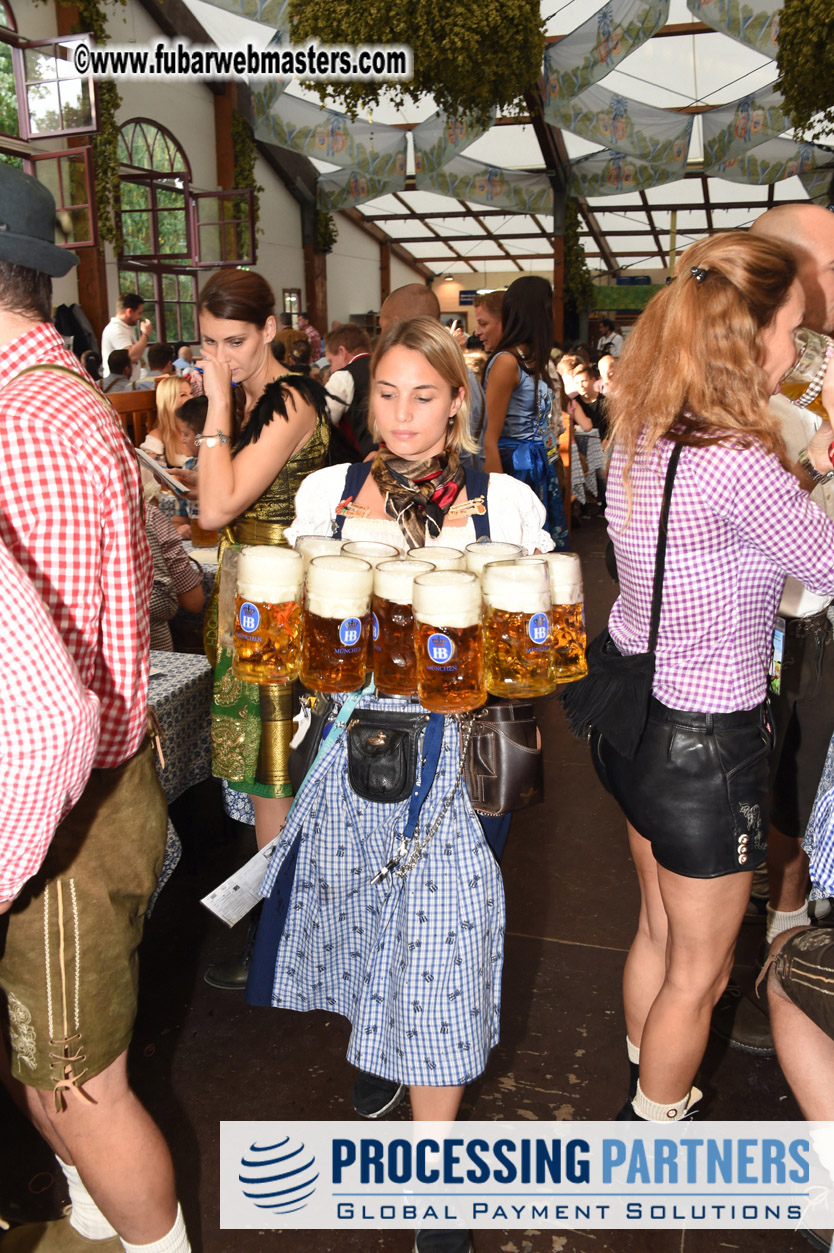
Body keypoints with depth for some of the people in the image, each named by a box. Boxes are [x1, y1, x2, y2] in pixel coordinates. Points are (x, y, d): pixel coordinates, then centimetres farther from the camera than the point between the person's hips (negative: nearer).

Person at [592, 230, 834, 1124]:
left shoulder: (641, 433, 0)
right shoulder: (736, 462, -26)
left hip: (636, 711, 8)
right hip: (704, 739, -8)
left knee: (659, 932, 26)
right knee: (698, 971, 15)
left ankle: (646, 1094, 47)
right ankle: (658, 1135, 36)